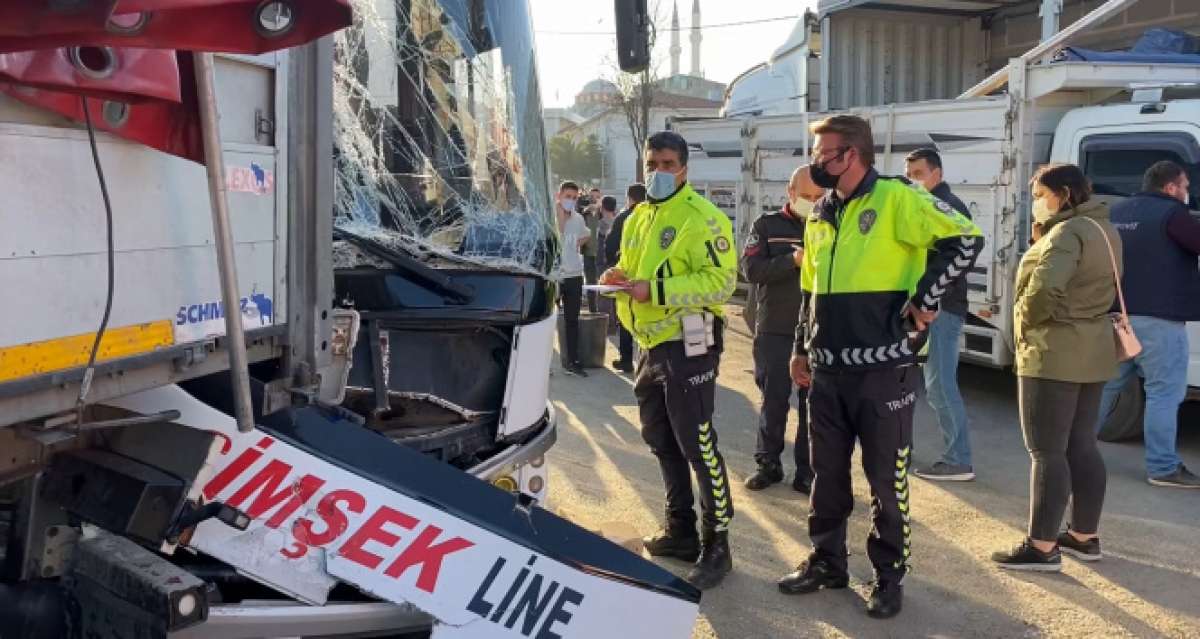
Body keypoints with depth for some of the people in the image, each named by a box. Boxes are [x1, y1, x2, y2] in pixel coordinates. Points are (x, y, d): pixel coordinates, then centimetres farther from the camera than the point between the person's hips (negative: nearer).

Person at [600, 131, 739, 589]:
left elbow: (721, 280, -22)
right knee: (661, 441, 17)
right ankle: (681, 529, 32)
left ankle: (717, 546, 6)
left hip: (688, 346, -9)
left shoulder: (701, 217, -13)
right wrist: (620, 277, 0)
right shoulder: (638, 219, 14)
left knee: (698, 446, -5)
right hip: (652, 345, 9)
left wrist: (656, 290, -27)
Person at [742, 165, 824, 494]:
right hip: (775, 331, -1)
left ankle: (807, 471, 15)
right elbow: (751, 269, -9)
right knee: (774, 399, 7)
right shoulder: (767, 225, 4)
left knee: (813, 402, 5)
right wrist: (793, 260, -21)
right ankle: (768, 463, 20)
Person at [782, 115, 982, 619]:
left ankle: (889, 575, 20)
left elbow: (964, 240, -17)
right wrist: (801, 348, 20)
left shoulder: (895, 199, -10)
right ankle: (827, 561, 30)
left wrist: (923, 299, -16)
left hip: (882, 368, -7)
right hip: (828, 370, 7)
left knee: (886, 478, 5)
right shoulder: (822, 214, 13)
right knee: (826, 472, 15)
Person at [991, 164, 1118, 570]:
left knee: (1046, 451, -5)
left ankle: (1042, 547, -1)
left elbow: (1045, 287, -33)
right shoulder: (1103, 229, 15)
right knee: (1081, 446, 16)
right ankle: (1084, 537, 25)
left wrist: (1026, 319, -17)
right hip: (1092, 351, 10)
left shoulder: (1067, 232, -19)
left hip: (1054, 354, -10)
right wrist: (1042, 243, 6)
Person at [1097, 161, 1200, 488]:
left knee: (1105, 384, 17)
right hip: (1158, 318, -8)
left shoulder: (1115, 213, 14)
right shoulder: (1172, 213, -10)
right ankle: (1162, 467, -2)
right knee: (1164, 391, -3)